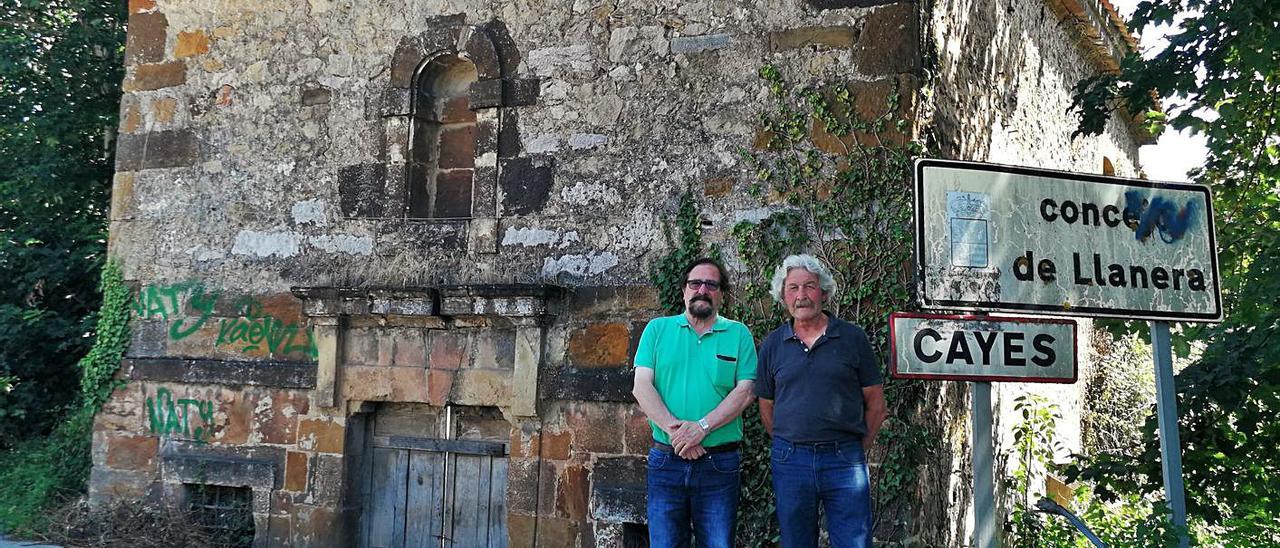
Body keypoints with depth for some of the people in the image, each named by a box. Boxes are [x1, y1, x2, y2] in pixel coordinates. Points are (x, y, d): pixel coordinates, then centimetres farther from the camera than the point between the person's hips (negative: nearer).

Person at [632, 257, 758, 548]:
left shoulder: (738, 334, 6)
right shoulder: (658, 329, 8)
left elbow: (746, 392, -4)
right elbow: (642, 386, -1)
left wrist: (702, 427, -16)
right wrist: (673, 428, -15)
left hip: (719, 465, 0)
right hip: (666, 460, 1)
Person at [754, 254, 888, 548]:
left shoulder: (853, 338, 2)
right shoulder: (772, 345, 7)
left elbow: (875, 403, 5)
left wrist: (858, 449, 3)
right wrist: (790, 447, 6)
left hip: (844, 459, -1)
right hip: (790, 460, 2)